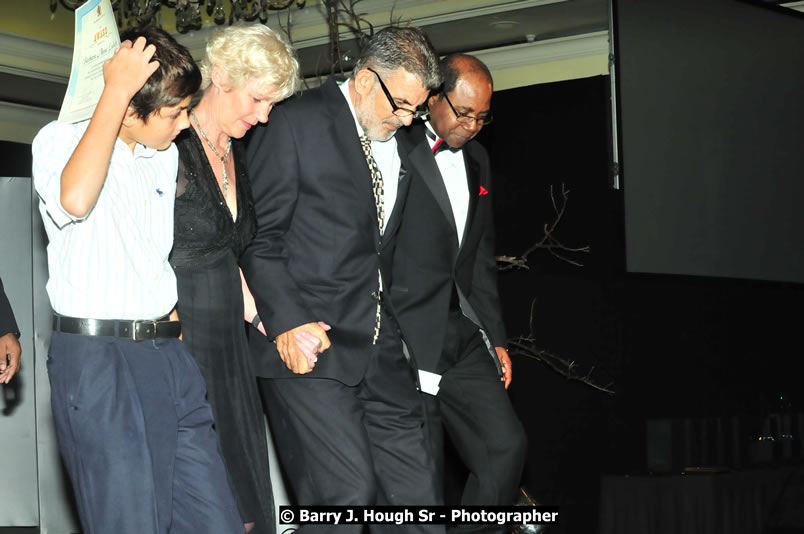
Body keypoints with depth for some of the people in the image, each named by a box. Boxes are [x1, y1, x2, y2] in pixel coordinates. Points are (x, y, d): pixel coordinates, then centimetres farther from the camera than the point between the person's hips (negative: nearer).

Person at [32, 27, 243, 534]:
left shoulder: (169, 156, 17)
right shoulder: (60, 139, -4)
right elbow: (75, 199, -28)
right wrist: (116, 89, -20)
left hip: (170, 355, 7)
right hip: (97, 363, -6)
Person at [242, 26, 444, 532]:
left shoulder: (399, 142, 15)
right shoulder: (298, 122, -5)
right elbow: (257, 235, -8)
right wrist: (287, 322, -16)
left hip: (379, 344, 7)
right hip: (306, 339, -7)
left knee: (415, 486, 4)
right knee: (348, 490, -12)